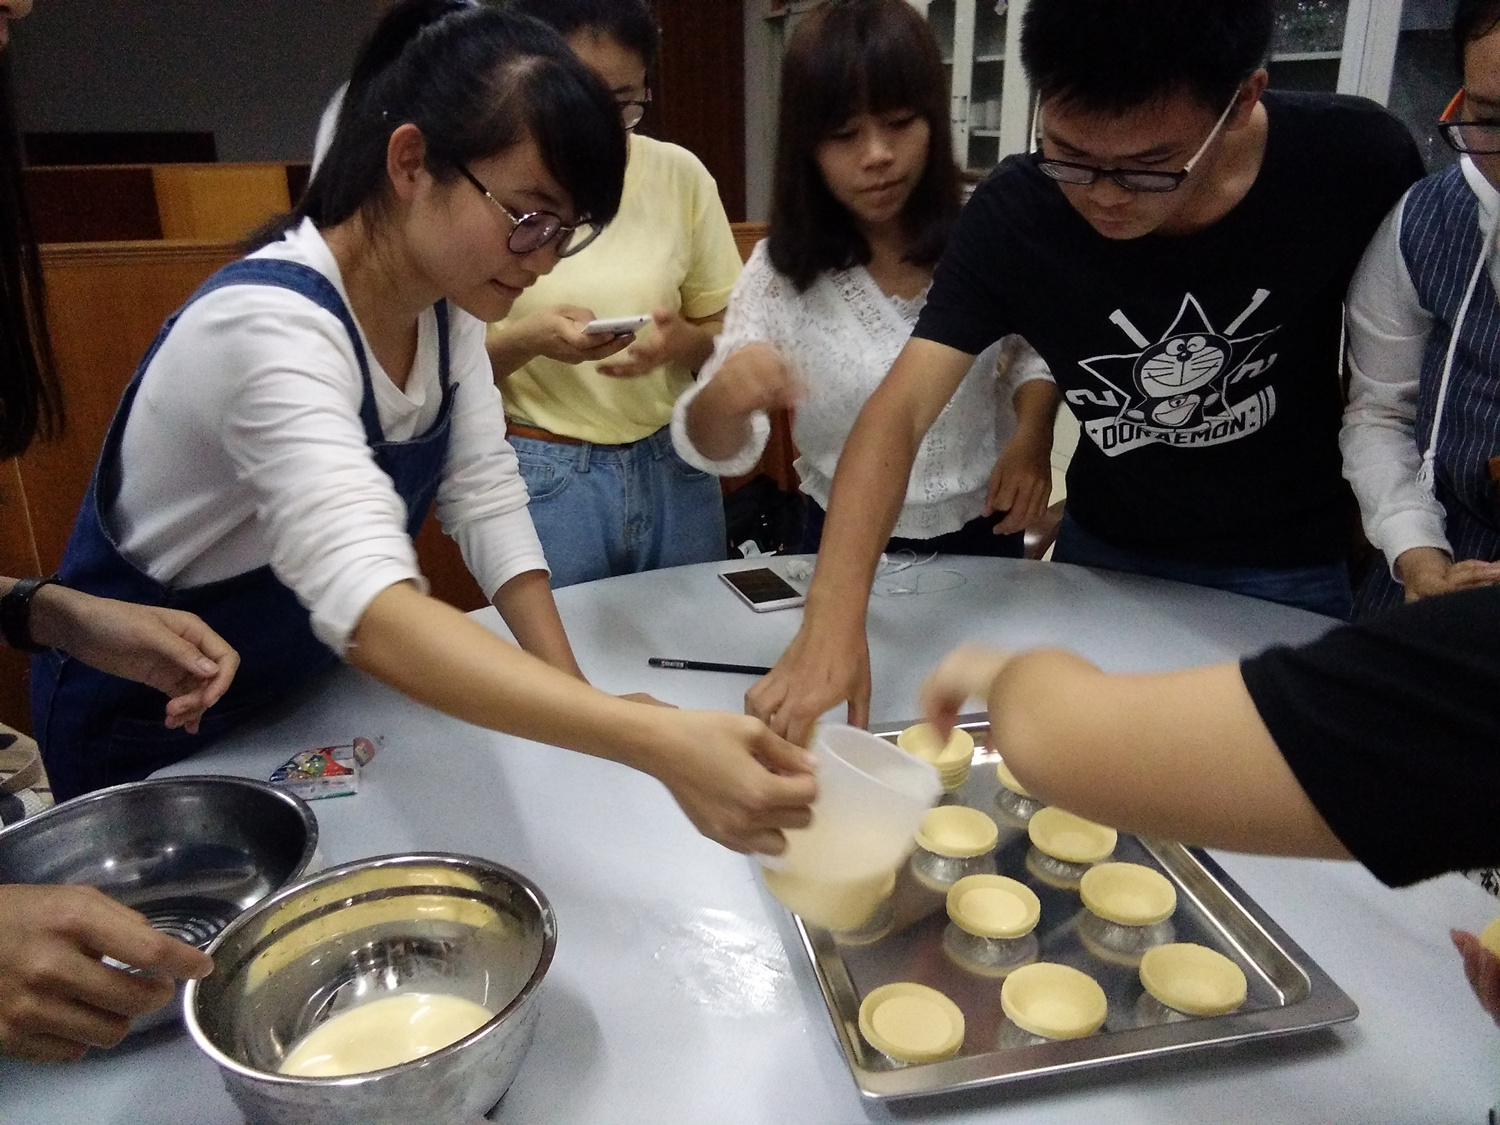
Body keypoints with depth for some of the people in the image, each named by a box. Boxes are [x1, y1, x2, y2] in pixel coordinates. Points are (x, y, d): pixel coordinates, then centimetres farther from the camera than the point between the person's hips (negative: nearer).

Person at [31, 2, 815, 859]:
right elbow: (368, 607, -50)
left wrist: (578, 700, -24)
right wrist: (656, 743, -59)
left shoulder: (445, 298, -11)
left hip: (302, 691, 7)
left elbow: (486, 499, -12)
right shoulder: (269, 329, -36)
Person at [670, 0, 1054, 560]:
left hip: (983, 531, 2)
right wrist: (722, 399, -40)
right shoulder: (779, 271, -16)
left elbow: (1037, 344, 6)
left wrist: (1033, 433, -12)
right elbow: (718, 449, -18)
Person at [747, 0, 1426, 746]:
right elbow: (898, 413, -30)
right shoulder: (1012, 216, -23)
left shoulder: (1354, 159, -22)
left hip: (1288, 569, 0)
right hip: (1102, 553, 1)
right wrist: (834, 616, -43)